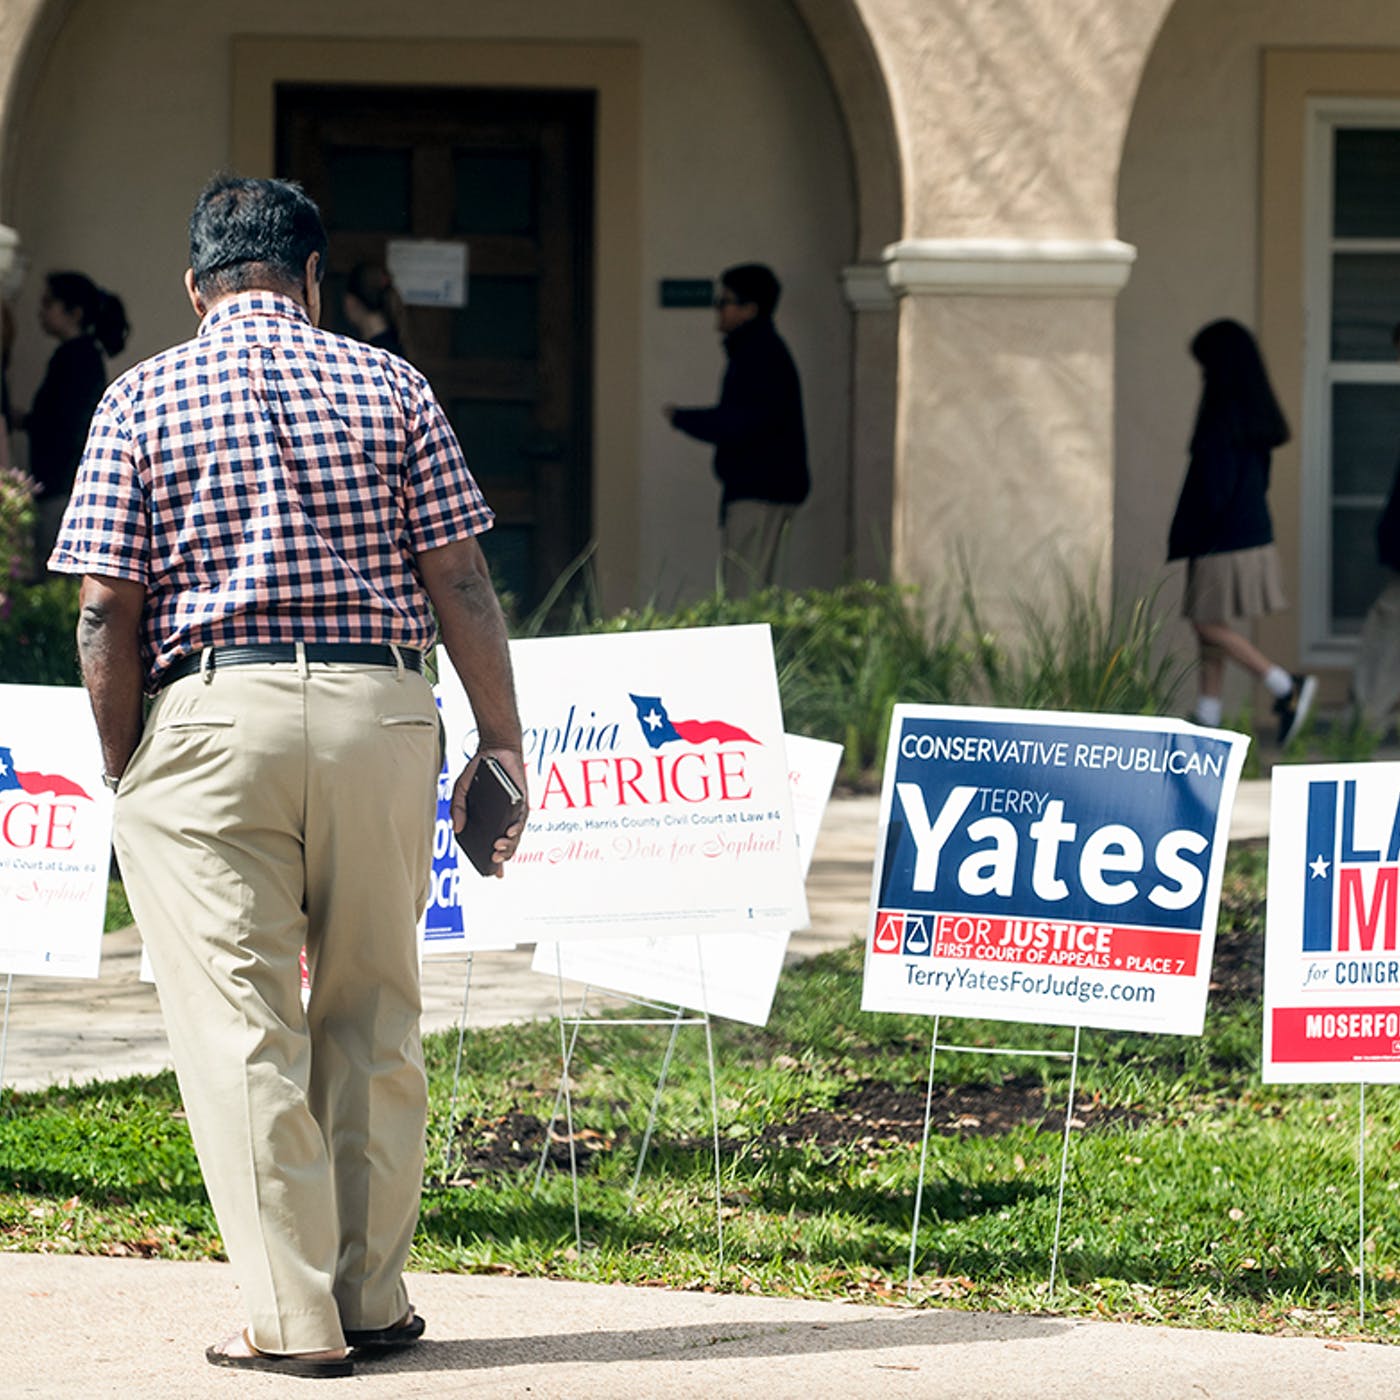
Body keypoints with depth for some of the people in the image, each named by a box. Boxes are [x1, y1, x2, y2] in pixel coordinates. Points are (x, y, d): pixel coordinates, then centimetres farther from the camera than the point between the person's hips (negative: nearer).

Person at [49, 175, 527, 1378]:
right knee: (373, 1018, 13)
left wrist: (124, 771, 7)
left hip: (211, 714, -2)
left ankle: (294, 1317, -1)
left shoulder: (143, 400, 4)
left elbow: (107, 612, -1)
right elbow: (460, 585, 2)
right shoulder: (385, 385, 6)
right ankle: (374, 1297, 16)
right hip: (380, 710, 2)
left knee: (242, 1027, 1)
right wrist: (502, 741, 9)